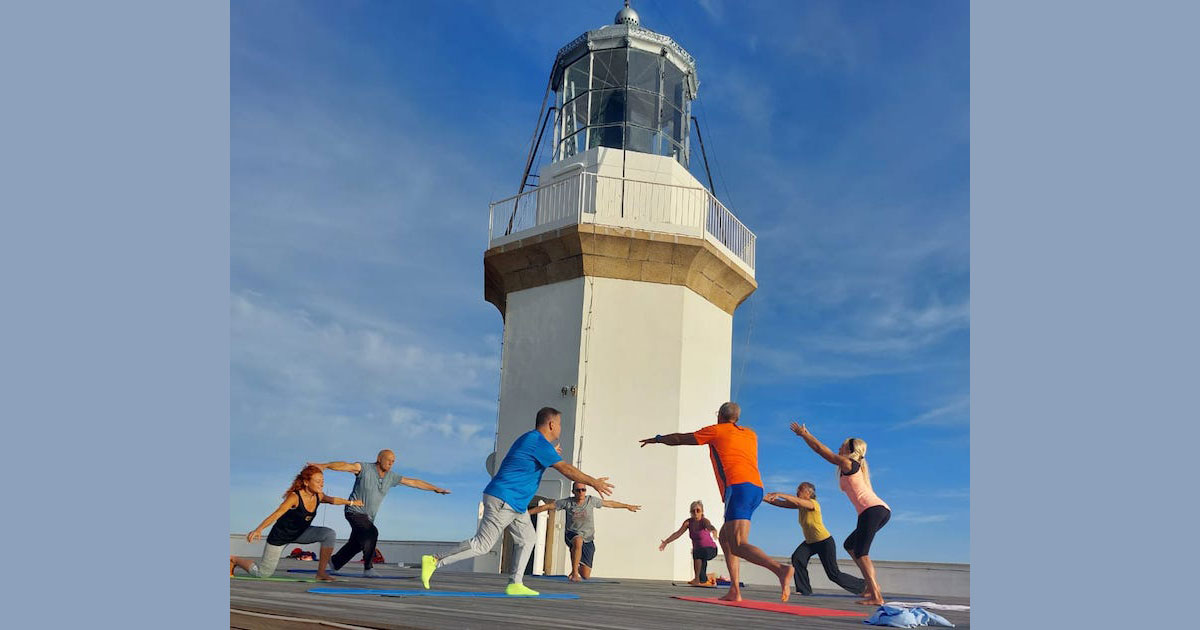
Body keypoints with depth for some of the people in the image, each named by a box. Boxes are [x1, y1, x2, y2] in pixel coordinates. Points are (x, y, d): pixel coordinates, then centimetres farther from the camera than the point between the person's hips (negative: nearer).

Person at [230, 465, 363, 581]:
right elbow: (276, 514, -37)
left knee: (329, 534, -17)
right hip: (280, 536, -6)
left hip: (301, 533, 6)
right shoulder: (294, 497, -30)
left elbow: (332, 500, 12)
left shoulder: (318, 496, -10)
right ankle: (234, 560, 30)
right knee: (262, 573, 3)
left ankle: (321, 572, -6)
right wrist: (258, 530, -47)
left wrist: (350, 502, 11)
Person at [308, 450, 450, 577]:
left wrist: (435, 488, 3)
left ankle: (334, 561, 42)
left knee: (356, 544, 17)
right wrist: (323, 466, -45)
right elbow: (346, 466, -31)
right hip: (355, 512, -7)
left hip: (368, 516, 7)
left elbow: (414, 482, 3)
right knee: (372, 533, -27)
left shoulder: (391, 476, 0)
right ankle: (368, 568, -19)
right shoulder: (365, 468, -16)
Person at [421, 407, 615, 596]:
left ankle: (515, 585, 11)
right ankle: (435, 561, -3)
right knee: (482, 545, -8)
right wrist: (594, 482, -16)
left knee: (527, 539, 10)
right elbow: (566, 469, -20)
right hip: (503, 500, -11)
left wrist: (551, 455, 25)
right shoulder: (540, 442, -16)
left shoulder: (530, 439, 14)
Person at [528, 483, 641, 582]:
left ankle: (578, 567, 40)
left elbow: (609, 503, 8)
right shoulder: (567, 502, -7)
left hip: (588, 540, 2)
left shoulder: (591, 501, -4)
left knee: (586, 576, 1)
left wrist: (628, 506, 18)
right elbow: (546, 506, -5)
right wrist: (528, 513, -9)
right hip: (571, 535, -2)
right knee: (578, 541, -42)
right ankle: (574, 573, -27)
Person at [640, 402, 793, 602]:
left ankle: (781, 569, -39)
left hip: (738, 487, -7)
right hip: (757, 487, 7)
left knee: (737, 545, -16)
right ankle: (734, 591, 9)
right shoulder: (751, 435, 26)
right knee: (724, 537, 19)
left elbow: (680, 439, 20)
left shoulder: (716, 431, 11)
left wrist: (657, 439, 36)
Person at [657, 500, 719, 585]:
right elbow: (678, 533, -7)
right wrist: (666, 541, -16)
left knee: (698, 553, -34)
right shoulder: (688, 522, -6)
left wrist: (713, 530, -66)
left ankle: (697, 579, -22)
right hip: (698, 550, 6)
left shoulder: (704, 521, -20)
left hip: (710, 549, -6)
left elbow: (709, 526, -42)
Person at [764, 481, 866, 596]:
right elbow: (783, 504, -9)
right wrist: (766, 499, -22)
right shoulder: (801, 505, -1)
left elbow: (797, 501, -42)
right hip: (810, 542, 7)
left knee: (834, 574, -3)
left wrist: (779, 494, -49)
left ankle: (863, 586, 18)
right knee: (797, 558, -19)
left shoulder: (813, 503, -24)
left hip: (825, 542, -7)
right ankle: (804, 590, -9)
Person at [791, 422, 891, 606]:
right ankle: (872, 584, 9)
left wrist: (804, 434, 17)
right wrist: (806, 436, 35)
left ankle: (876, 596, -24)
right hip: (883, 510, 10)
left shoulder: (847, 464, 1)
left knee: (861, 553, -13)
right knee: (849, 545, 19)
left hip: (872, 509, -10)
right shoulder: (856, 467, 26)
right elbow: (823, 451, 32)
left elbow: (821, 450, 4)